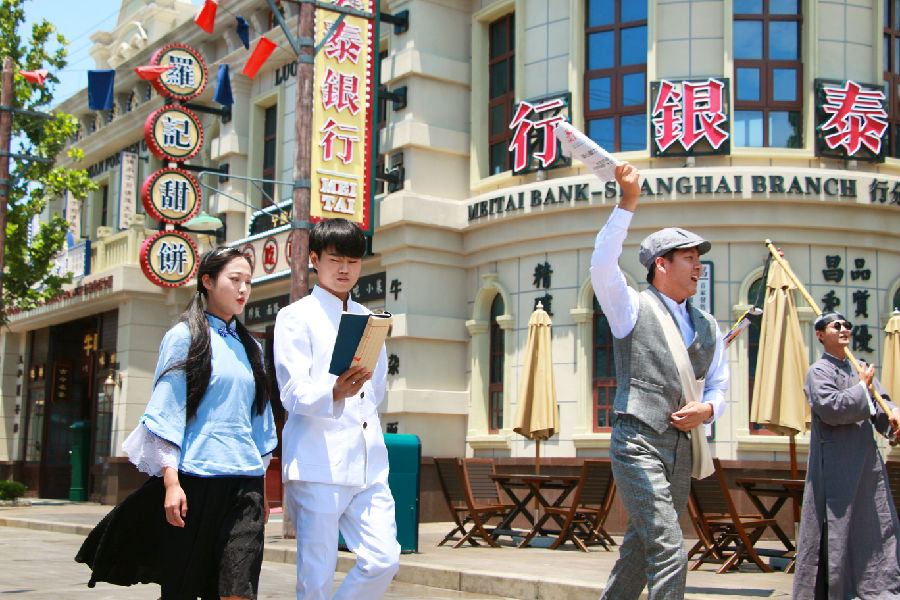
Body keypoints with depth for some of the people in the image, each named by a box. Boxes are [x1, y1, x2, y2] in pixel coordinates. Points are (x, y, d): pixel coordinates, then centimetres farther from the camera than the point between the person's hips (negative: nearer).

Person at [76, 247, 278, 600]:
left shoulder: (248, 346, 16)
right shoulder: (185, 338, 1)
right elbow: (166, 410, -4)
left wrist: (263, 489, 18)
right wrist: (171, 481, -13)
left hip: (245, 481, 4)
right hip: (195, 478, -4)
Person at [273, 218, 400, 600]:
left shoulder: (368, 319, 20)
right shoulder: (296, 317, 1)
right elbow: (293, 393, -11)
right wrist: (334, 394, -30)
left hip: (369, 465, 5)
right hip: (318, 466, -5)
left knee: (384, 561, -4)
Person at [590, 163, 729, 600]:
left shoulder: (708, 326, 16)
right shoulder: (633, 308, -1)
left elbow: (718, 387, 21)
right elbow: (602, 265, -18)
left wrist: (706, 409, -3)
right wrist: (628, 203, -25)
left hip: (680, 448, 6)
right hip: (637, 445, -6)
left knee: (640, 548, 14)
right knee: (669, 550, -16)